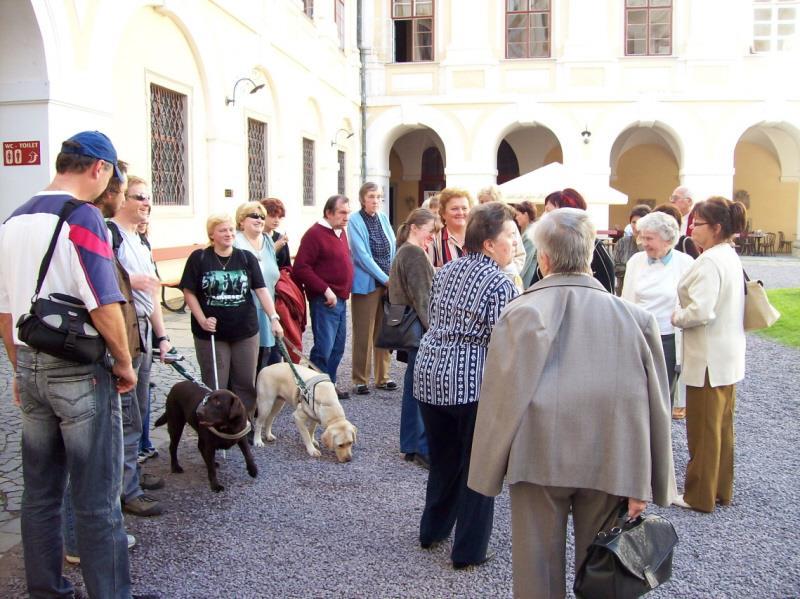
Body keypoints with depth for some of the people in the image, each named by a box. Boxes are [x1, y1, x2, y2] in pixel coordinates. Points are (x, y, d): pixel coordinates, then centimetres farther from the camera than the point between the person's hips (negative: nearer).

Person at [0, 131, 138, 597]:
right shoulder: (84, 217, -14)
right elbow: (105, 306, -20)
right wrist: (124, 365, -7)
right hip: (80, 370, -7)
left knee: (40, 493, 16)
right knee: (97, 500, 2)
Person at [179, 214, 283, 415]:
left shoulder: (246, 258, 2)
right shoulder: (199, 258, -3)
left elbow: (261, 290, -4)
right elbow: (189, 292, -1)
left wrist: (274, 317, -14)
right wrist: (202, 320, -11)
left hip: (245, 331, 2)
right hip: (211, 333, -2)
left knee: (245, 382, 9)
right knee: (215, 384, 7)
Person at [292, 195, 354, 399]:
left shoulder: (340, 232, 14)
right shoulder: (315, 234, -13)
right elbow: (301, 268, -19)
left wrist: (344, 292, 13)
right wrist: (325, 290, -20)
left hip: (341, 300, 9)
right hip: (324, 301, -9)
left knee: (338, 347, 14)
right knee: (324, 348, -8)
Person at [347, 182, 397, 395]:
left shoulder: (383, 218, 12)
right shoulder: (355, 221, -6)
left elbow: (393, 249, 11)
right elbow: (362, 255, -12)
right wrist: (385, 278, -14)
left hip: (388, 283, 5)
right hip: (366, 284, -5)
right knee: (363, 334, 0)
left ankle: (382, 377, 20)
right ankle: (360, 380, 9)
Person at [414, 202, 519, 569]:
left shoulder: (445, 271, 9)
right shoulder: (500, 284, -14)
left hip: (430, 374, 7)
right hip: (472, 382, -7)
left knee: (442, 457, 22)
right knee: (476, 466, 8)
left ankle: (433, 530, 36)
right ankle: (468, 550, 17)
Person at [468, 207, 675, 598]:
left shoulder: (522, 312, -11)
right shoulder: (632, 316, -4)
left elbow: (501, 399, -8)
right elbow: (651, 406, -3)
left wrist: (489, 473, 3)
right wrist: (643, 485, 4)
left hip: (540, 460, -2)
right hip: (609, 464, 2)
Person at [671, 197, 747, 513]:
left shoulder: (710, 261, -22)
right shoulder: (731, 256, 10)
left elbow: (701, 311, -30)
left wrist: (676, 317, -12)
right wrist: (684, 313, 8)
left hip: (708, 360, -10)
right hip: (728, 356, 10)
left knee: (703, 431, 3)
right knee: (722, 427, 18)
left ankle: (700, 496, 16)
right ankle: (721, 490, 31)